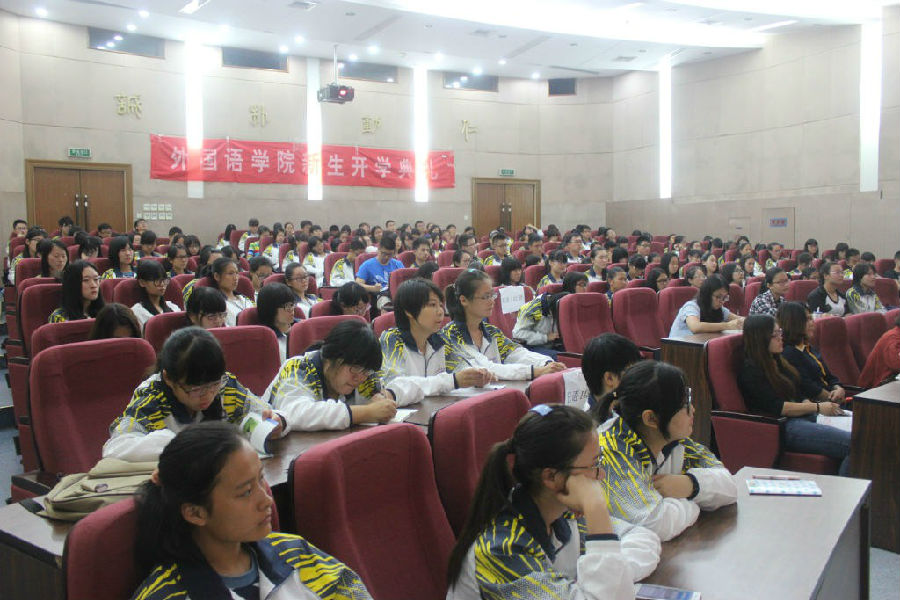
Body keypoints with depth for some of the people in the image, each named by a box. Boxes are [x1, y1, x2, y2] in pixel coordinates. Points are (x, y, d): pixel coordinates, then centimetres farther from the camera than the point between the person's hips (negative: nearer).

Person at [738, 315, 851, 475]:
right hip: (786, 427, -9)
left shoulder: (777, 360, 21)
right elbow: (776, 407, -13)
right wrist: (817, 407, -11)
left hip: (806, 417, 9)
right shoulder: (750, 370, -7)